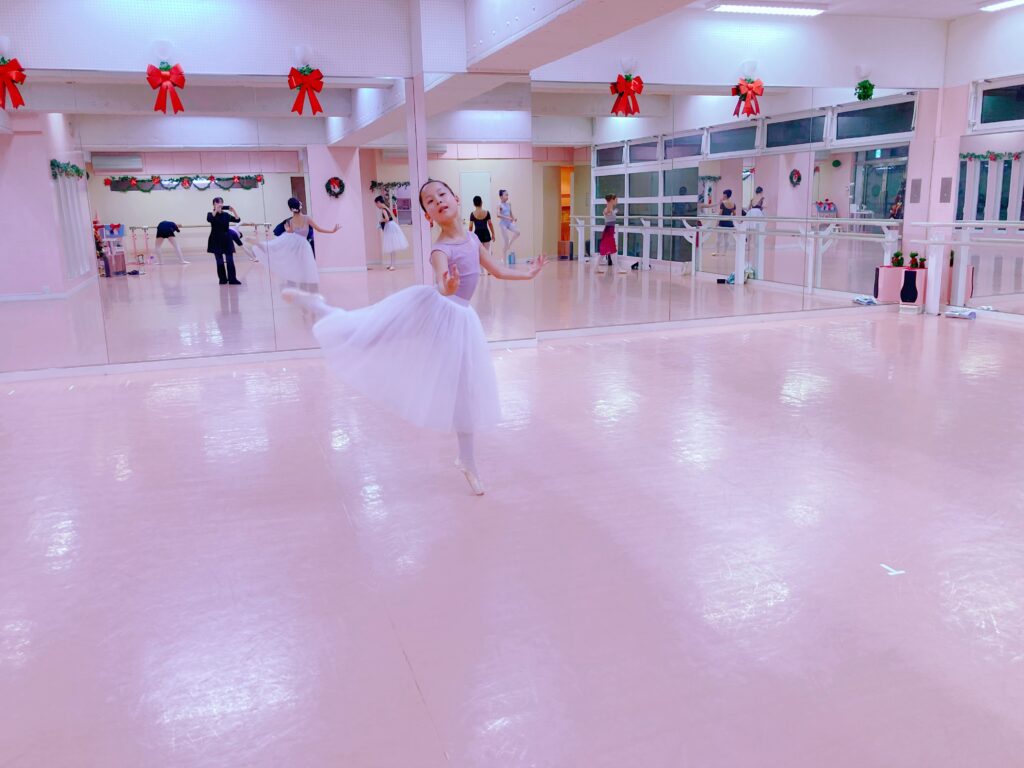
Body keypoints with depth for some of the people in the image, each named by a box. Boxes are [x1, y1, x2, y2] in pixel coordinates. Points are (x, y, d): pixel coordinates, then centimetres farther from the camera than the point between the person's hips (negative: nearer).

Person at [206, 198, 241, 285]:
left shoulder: (226, 215, 8)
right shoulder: (211, 214, 0)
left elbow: (237, 220, -2)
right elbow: (209, 219, -23)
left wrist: (233, 210, -16)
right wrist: (216, 210, -29)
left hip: (227, 239, 2)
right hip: (216, 241, -2)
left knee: (230, 261, -5)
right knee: (220, 261, 1)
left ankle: (232, 279, -6)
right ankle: (223, 279, 9)